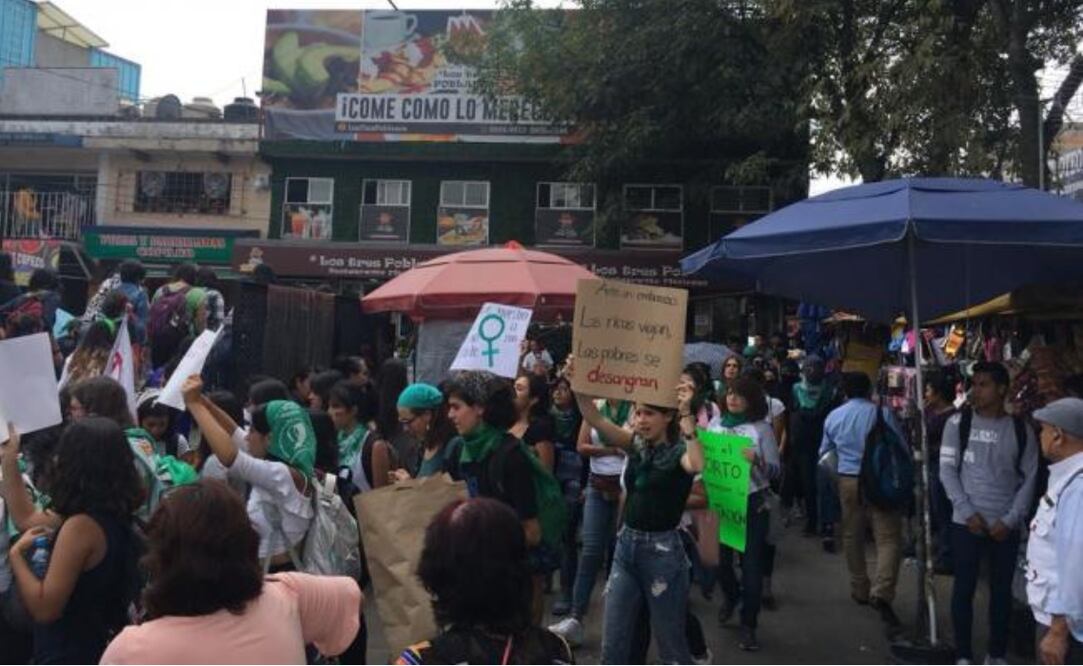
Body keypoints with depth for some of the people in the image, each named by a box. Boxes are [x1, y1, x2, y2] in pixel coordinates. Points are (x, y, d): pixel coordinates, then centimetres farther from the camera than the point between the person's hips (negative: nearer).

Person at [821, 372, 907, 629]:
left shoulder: (833, 417, 6)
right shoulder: (882, 414, -6)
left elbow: (824, 451, 17)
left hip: (848, 481, 4)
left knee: (852, 536, 16)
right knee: (889, 537, -4)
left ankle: (860, 590, 25)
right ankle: (882, 593, -18)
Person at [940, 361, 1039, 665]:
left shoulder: (1021, 430, 1)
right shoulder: (958, 423, -2)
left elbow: (1029, 478, 3)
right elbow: (947, 470, -3)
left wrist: (1010, 520, -7)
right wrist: (968, 512, -10)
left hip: (1006, 526, 1)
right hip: (966, 522, -1)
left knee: (1002, 590, 10)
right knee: (964, 588, 4)